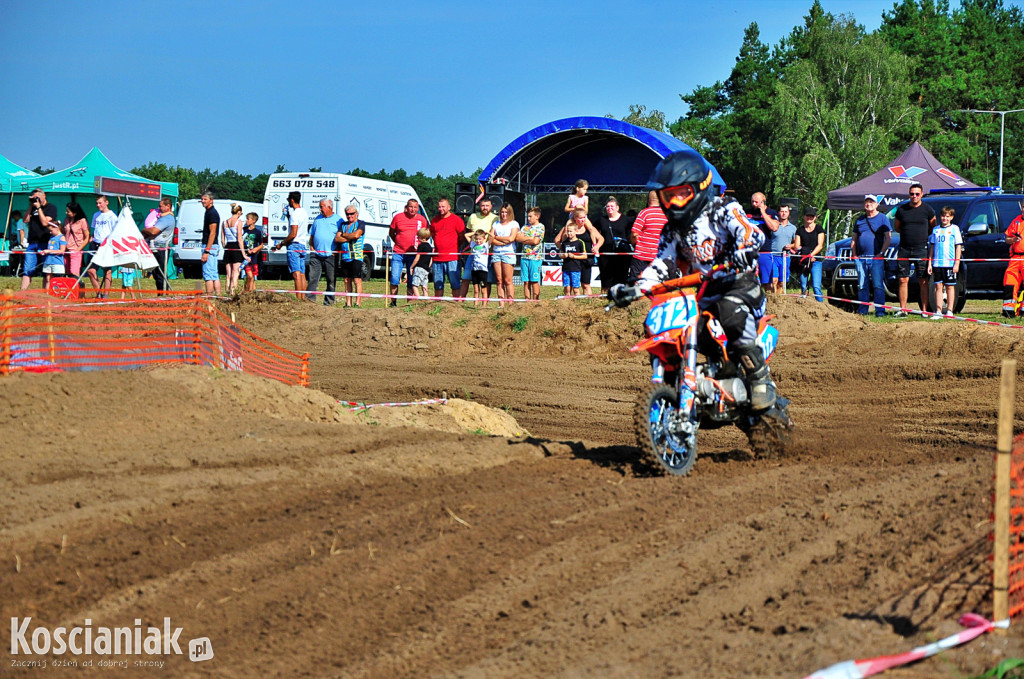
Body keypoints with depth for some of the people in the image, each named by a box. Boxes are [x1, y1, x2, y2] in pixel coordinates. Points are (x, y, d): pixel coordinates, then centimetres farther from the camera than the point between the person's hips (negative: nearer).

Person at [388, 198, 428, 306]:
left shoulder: (422, 220, 4)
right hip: (398, 253, -1)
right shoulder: (398, 217, 1)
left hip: (413, 254, 1)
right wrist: (398, 242, 6)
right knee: (394, 279, -7)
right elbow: (391, 233, 13)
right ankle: (393, 302, 5)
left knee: (411, 281, 1)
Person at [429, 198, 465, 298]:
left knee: (455, 283, -4)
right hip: (437, 258, 5)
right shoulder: (434, 220, 12)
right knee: (438, 284, 9)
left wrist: (453, 244, 3)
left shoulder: (456, 219, -2)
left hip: (452, 257, -5)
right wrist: (438, 245, 14)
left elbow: (462, 236, 3)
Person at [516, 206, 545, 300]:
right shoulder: (525, 227, 16)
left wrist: (524, 239, 1)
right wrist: (530, 238, -6)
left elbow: (536, 241, -10)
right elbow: (517, 238, 4)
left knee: (535, 281, -4)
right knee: (526, 281, 4)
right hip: (524, 257, 5)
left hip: (535, 257, -5)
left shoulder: (540, 227, 1)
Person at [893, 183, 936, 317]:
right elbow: (896, 227, 16)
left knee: (923, 282, -2)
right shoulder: (901, 209, 7)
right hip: (904, 250, 2)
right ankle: (903, 310, 7)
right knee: (903, 280, 1)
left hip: (921, 249, -2)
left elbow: (934, 228, 12)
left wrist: (923, 234, 3)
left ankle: (924, 310, 2)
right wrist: (909, 232, 6)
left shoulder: (927, 210, 2)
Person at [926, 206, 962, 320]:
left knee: (950, 286, 2)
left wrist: (957, 263, -8)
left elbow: (958, 247, 0)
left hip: (950, 263, -3)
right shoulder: (936, 230, 12)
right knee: (938, 286, 2)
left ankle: (949, 311, 6)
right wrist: (930, 263, 9)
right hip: (937, 263, 3)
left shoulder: (954, 229, 2)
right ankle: (938, 311, 3)